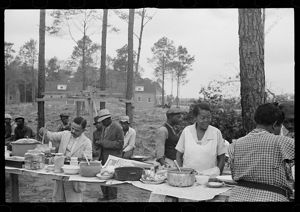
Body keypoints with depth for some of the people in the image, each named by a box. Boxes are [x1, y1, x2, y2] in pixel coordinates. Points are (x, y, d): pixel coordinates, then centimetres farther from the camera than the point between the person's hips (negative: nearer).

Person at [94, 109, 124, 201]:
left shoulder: (117, 128, -12)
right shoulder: (104, 127, 13)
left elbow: (120, 144, -16)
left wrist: (103, 143, -20)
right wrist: (98, 143, -1)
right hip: (104, 157, 8)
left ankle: (112, 197, 10)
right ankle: (105, 195, 23)